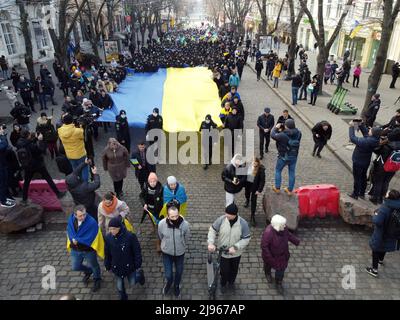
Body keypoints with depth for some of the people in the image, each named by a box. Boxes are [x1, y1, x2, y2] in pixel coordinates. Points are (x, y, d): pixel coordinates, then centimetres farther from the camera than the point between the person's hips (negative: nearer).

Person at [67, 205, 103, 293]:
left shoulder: (92, 222, -31)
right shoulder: (71, 219, -14)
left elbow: (89, 239, -28)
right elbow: (70, 233, -5)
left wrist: (76, 240, -21)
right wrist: (73, 240, -24)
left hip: (89, 250, -5)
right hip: (75, 249, 5)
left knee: (93, 266, 19)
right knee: (75, 267, 22)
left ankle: (97, 280, 49)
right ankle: (88, 271, 53)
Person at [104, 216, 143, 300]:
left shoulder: (130, 236, -27)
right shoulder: (108, 238, -17)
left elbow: (137, 251, -15)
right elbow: (107, 254, -1)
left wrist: (138, 265, -8)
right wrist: (108, 266, 7)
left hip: (129, 266, -2)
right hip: (116, 267, 2)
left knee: (132, 283, 17)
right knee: (120, 286, 17)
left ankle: (138, 274, 49)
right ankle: (123, 297, 48)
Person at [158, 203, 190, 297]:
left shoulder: (185, 224, -28)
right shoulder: (161, 224, -26)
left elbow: (187, 238, -5)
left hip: (180, 253, 1)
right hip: (167, 253, 0)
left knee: (179, 272, 21)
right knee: (168, 274, 7)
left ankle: (176, 286, 54)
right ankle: (168, 283, 45)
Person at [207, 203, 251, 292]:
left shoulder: (243, 223, -24)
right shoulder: (221, 219, -22)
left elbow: (246, 239, -18)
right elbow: (212, 230, -13)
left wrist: (235, 247, -28)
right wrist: (211, 243, -27)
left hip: (236, 253, 0)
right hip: (223, 252, 0)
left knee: (234, 269, 25)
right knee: (224, 270, 17)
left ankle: (231, 282, 58)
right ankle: (223, 284, 49)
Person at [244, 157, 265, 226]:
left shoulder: (261, 169, -23)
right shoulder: (248, 165, -16)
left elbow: (262, 180, -18)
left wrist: (259, 190, -19)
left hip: (255, 186, -4)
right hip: (247, 183, 4)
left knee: (253, 200, 3)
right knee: (247, 194, 29)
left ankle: (252, 216, 16)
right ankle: (247, 200, 68)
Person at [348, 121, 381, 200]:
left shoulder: (365, 141, -35)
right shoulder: (375, 140, -13)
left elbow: (353, 138, -27)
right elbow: (366, 132, 1)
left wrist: (352, 127, -19)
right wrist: (360, 125, -8)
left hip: (358, 162, -7)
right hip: (366, 162, 7)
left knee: (357, 178, 10)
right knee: (363, 177, 22)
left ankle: (355, 194, 25)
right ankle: (362, 194, 36)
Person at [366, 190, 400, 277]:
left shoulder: (384, 208, -32)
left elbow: (377, 221, -33)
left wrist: (375, 215, -14)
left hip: (381, 236, -6)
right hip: (393, 237, 6)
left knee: (376, 250, 11)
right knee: (384, 247, 32)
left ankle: (374, 270, 17)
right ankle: (381, 260, 57)